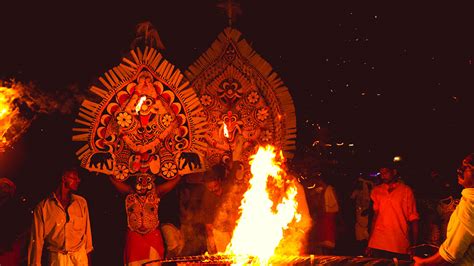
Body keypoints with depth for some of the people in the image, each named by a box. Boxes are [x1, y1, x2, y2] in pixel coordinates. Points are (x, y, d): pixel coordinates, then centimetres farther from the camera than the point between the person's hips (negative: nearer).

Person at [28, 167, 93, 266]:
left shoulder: (81, 202, 3)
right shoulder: (42, 207, -6)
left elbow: (87, 231, 9)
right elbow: (37, 240, -4)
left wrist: (88, 257, 10)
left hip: (80, 257, 3)